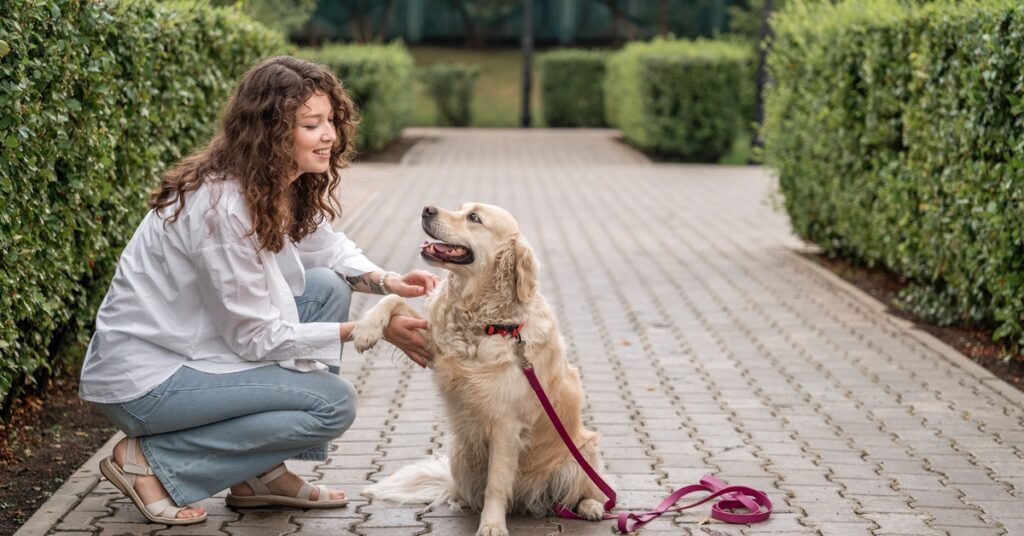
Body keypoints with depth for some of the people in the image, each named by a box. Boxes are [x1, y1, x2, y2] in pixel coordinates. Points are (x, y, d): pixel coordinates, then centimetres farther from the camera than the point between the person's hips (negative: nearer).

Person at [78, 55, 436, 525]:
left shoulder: (288, 188, -1)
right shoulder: (223, 206, -26)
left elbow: (326, 248, 16)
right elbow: (256, 337, -21)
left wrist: (387, 282, -6)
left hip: (201, 346, 9)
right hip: (143, 378, -9)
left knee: (326, 286, 2)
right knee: (332, 403, -14)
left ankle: (260, 472, 7)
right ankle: (152, 461, -5)